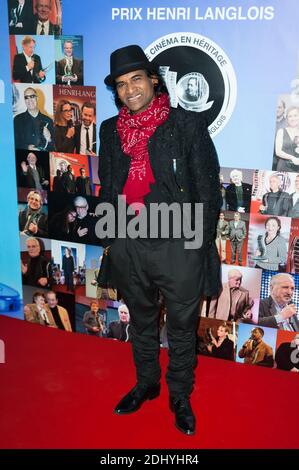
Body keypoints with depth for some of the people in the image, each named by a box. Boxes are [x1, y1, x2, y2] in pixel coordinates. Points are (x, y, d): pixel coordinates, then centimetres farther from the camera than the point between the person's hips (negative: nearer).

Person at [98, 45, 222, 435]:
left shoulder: (188, 124, -6)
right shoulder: (110, 130, 7)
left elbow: (208, 189, -6)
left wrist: (201, 244, -9)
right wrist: (110, 235, 9)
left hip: (179, 246, -3)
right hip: (128, 246, 4)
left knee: (182, 328, 12)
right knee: (141, 322, 21)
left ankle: (180, 395, 34)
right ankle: (146, 384, 43)